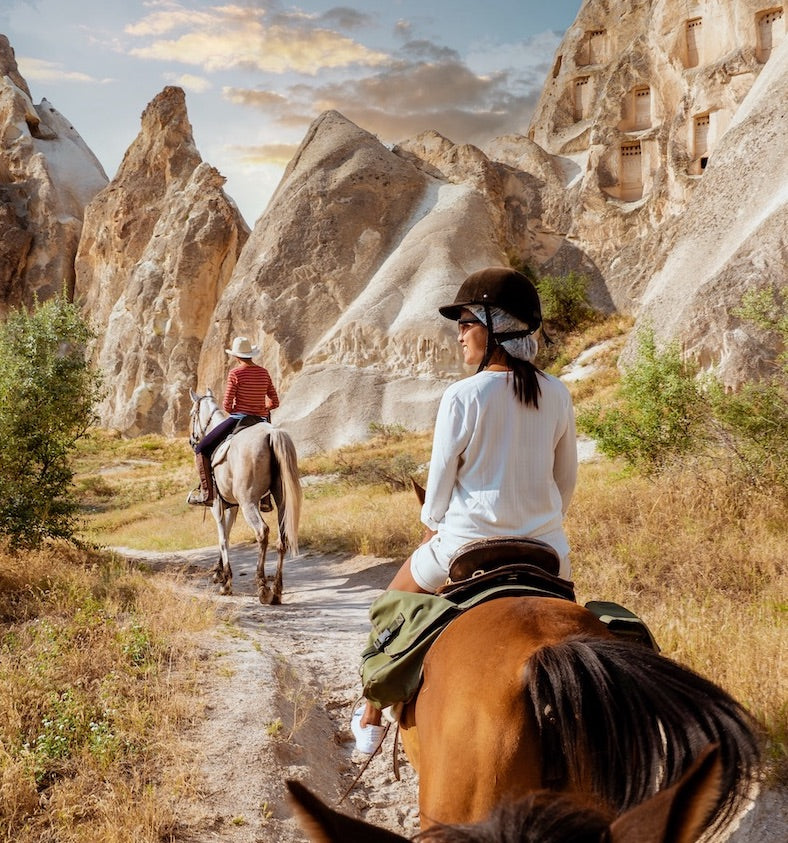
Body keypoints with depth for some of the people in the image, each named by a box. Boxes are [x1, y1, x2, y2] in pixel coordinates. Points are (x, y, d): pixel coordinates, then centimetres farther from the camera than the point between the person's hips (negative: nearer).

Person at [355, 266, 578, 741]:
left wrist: (432, 525, 12)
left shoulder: (463, 396, -15)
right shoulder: (557, 394, -1)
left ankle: (372, 716, 35)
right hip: (544, 544, 3)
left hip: (467, 541, -3)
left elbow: (441, 476, -7)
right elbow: (567, 477, 8)